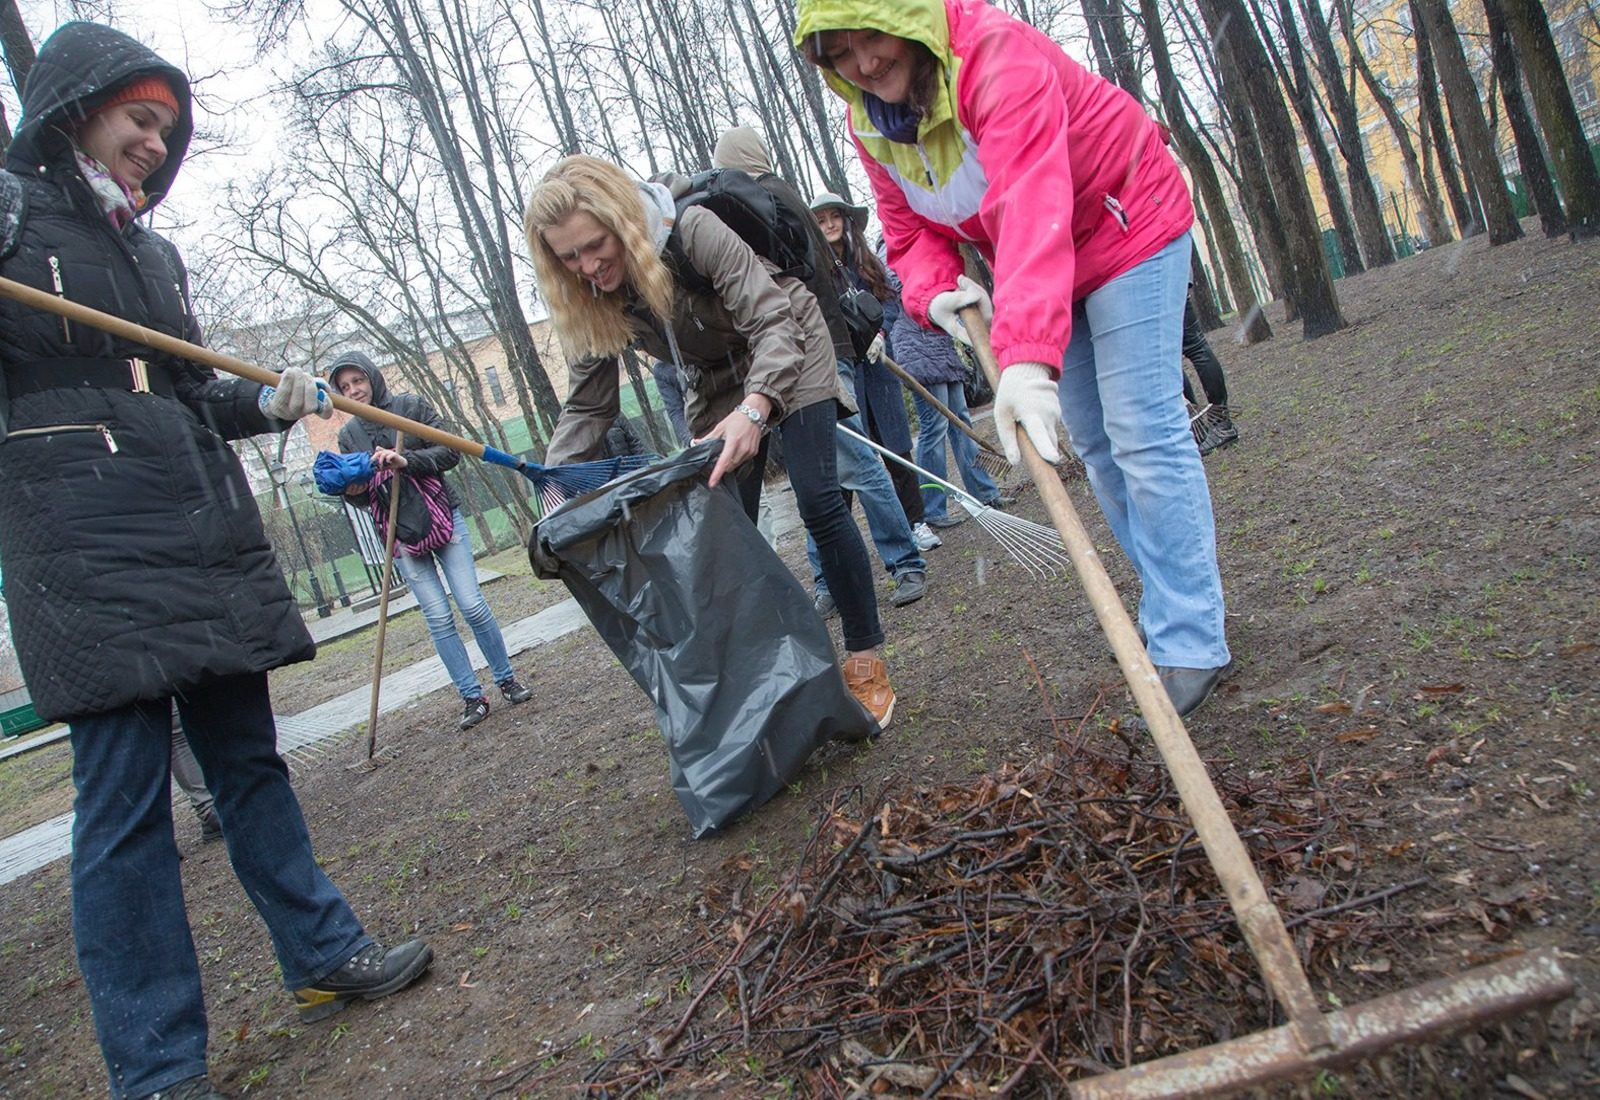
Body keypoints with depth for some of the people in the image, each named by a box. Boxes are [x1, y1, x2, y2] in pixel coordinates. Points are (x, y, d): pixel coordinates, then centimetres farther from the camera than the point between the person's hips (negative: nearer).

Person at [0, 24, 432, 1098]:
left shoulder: (156, 252, 21)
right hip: (90, 555, -7)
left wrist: (268, 403, 7)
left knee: (249, 758, 13)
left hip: (209, 538, 7)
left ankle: (326, 956, 25)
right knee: (125, 799, -5)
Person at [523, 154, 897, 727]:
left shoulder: (692, 229, -33)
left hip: (788, 354, -5)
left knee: (819, 503, -15)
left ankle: (866, 663, -6)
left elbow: (770, 321, -38)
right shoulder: (593, 302, -15)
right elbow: (586, 405, -11)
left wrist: (756, 407, -57)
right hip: (716, 382, 5)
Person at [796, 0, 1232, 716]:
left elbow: (1033, 208, -46)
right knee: (1093, 444, 8)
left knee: (1143, 434, -15)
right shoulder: (869, 126, -6)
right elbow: (910, 230, 2)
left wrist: (1027, 356, -58)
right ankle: (1173, 608, 20)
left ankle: (1191, 643, -10)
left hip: (1129, 228, -8)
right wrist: (935, 291, -23)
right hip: (1044, 273, 8)